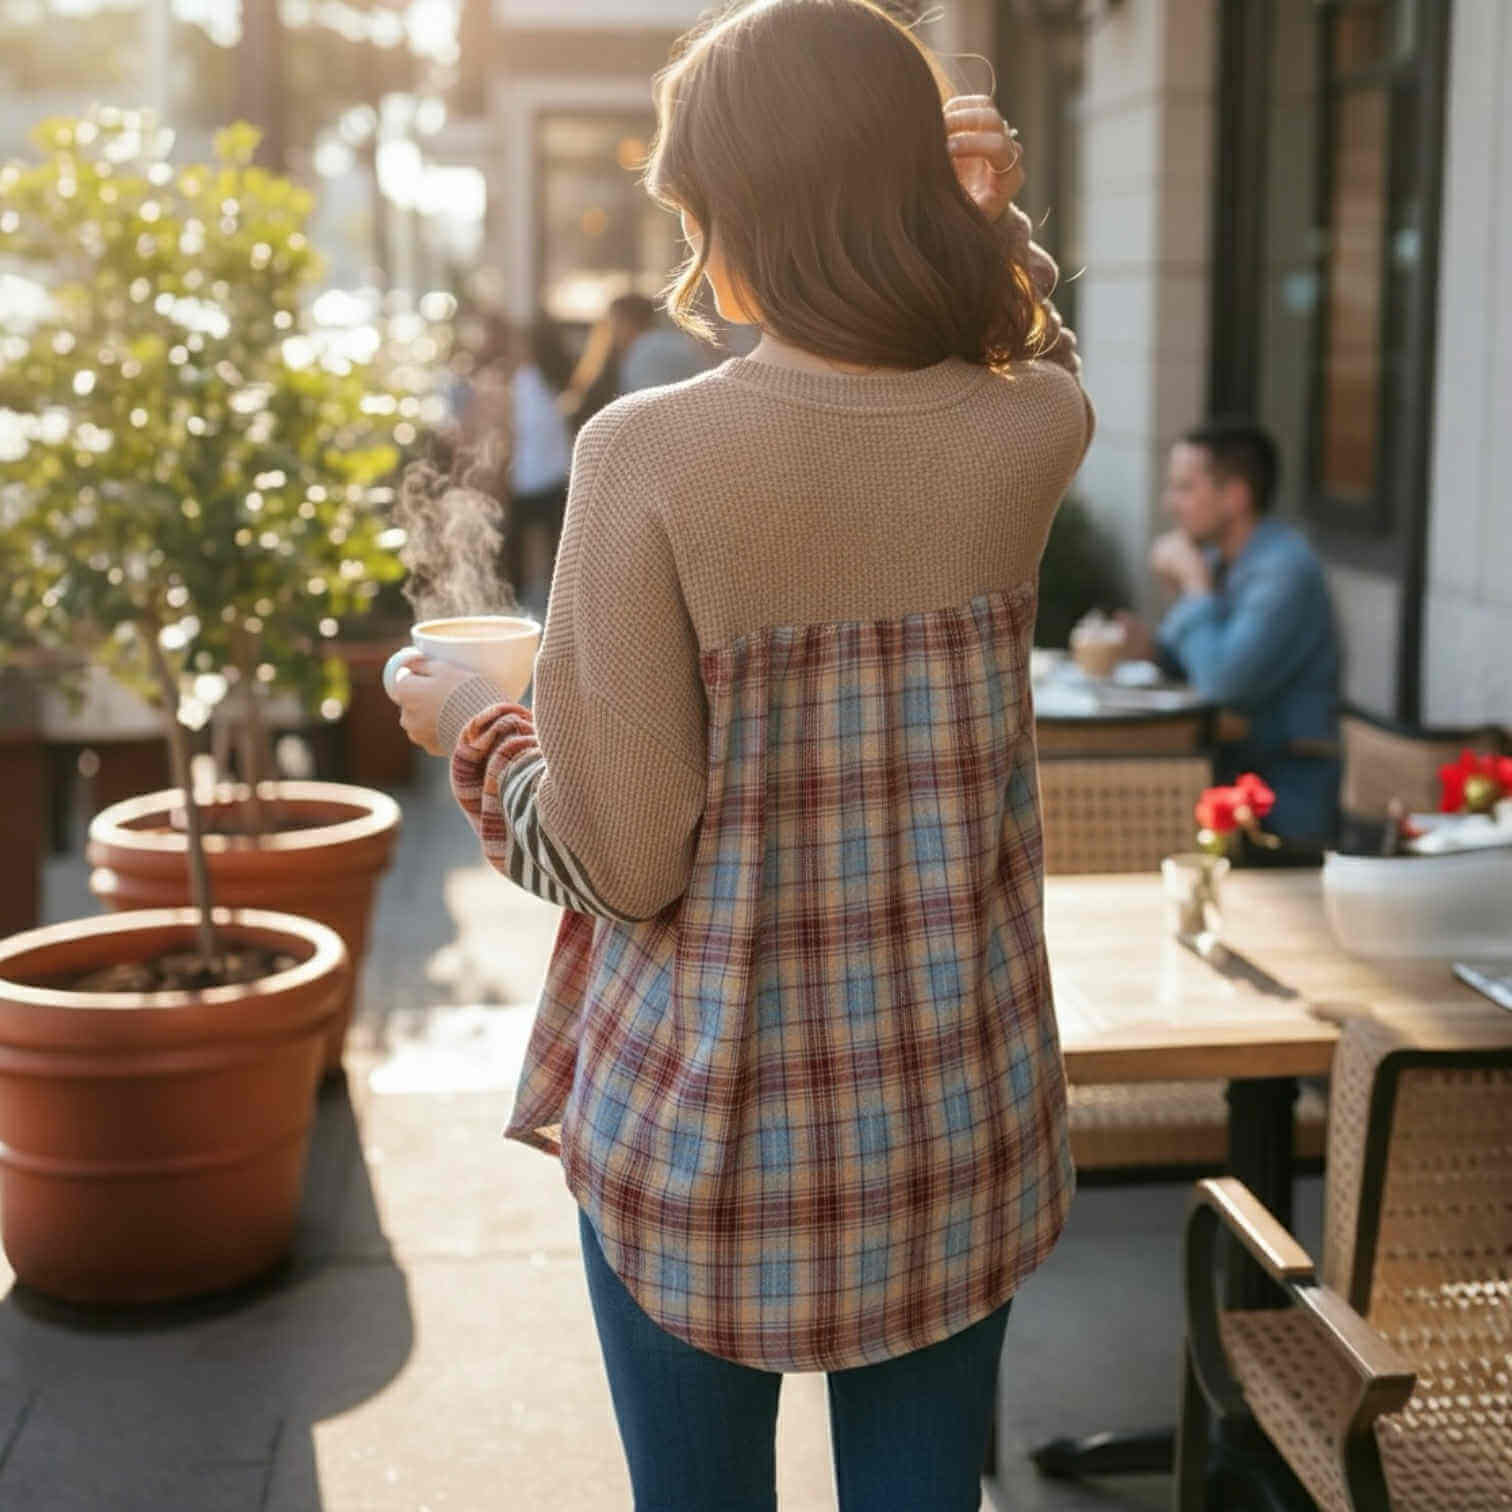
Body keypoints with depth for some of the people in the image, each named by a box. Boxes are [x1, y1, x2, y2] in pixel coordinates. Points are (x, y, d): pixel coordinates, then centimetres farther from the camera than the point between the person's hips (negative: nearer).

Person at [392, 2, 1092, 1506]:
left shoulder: (647, 454, -18)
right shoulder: (1034, 432, -7)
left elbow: (620, 861, -15)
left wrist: (475, 731, 2)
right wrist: (990, 213, 7)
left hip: (704, 1114, -3)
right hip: (956, 1111, 3)